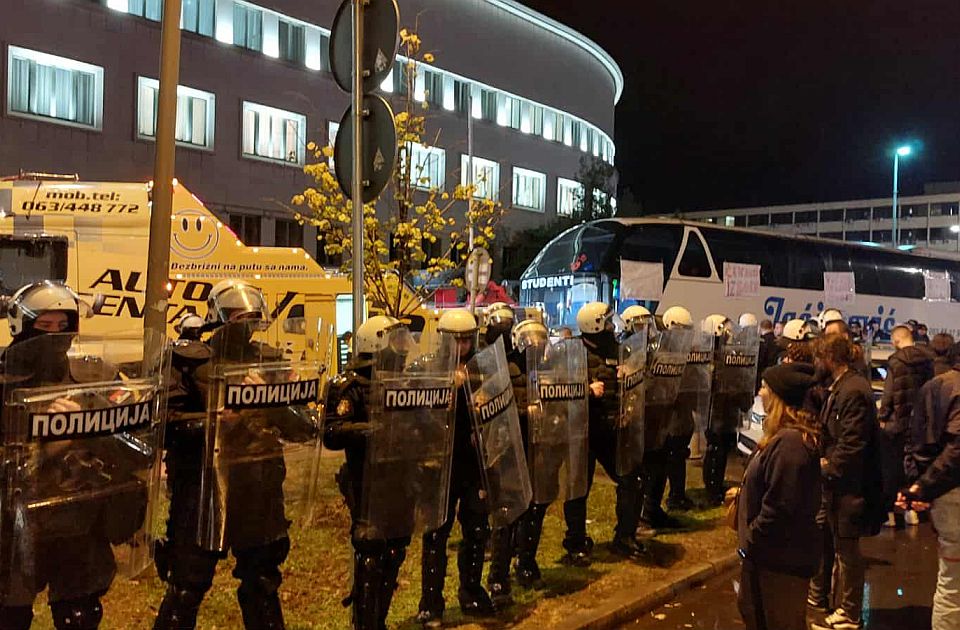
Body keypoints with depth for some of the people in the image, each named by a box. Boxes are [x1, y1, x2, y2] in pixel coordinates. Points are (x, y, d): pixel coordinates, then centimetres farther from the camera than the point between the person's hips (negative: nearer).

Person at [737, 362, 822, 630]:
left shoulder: (790, 442, -28)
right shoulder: (787, 435, 8)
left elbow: (780, 507, -29)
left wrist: (752, 539, -18)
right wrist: (745, 493, 14)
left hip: (781, 557, -11)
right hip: (771, 551, 11)